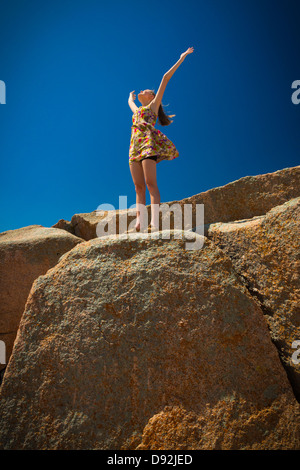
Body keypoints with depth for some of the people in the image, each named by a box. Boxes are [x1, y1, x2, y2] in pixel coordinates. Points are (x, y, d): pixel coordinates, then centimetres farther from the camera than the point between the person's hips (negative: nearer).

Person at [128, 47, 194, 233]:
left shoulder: (153, 105, 18)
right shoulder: (137, 110, 33)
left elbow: (166, 78, 17)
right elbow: (130, 102, 57)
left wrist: (182, 57, 19)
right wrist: (131, 96, 76)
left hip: (149, 144, -6)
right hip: (135, 147, 6)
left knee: (151, 184, -19)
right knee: (139, 186, -6)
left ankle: (154, 223, -26)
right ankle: (139, 223, -12)